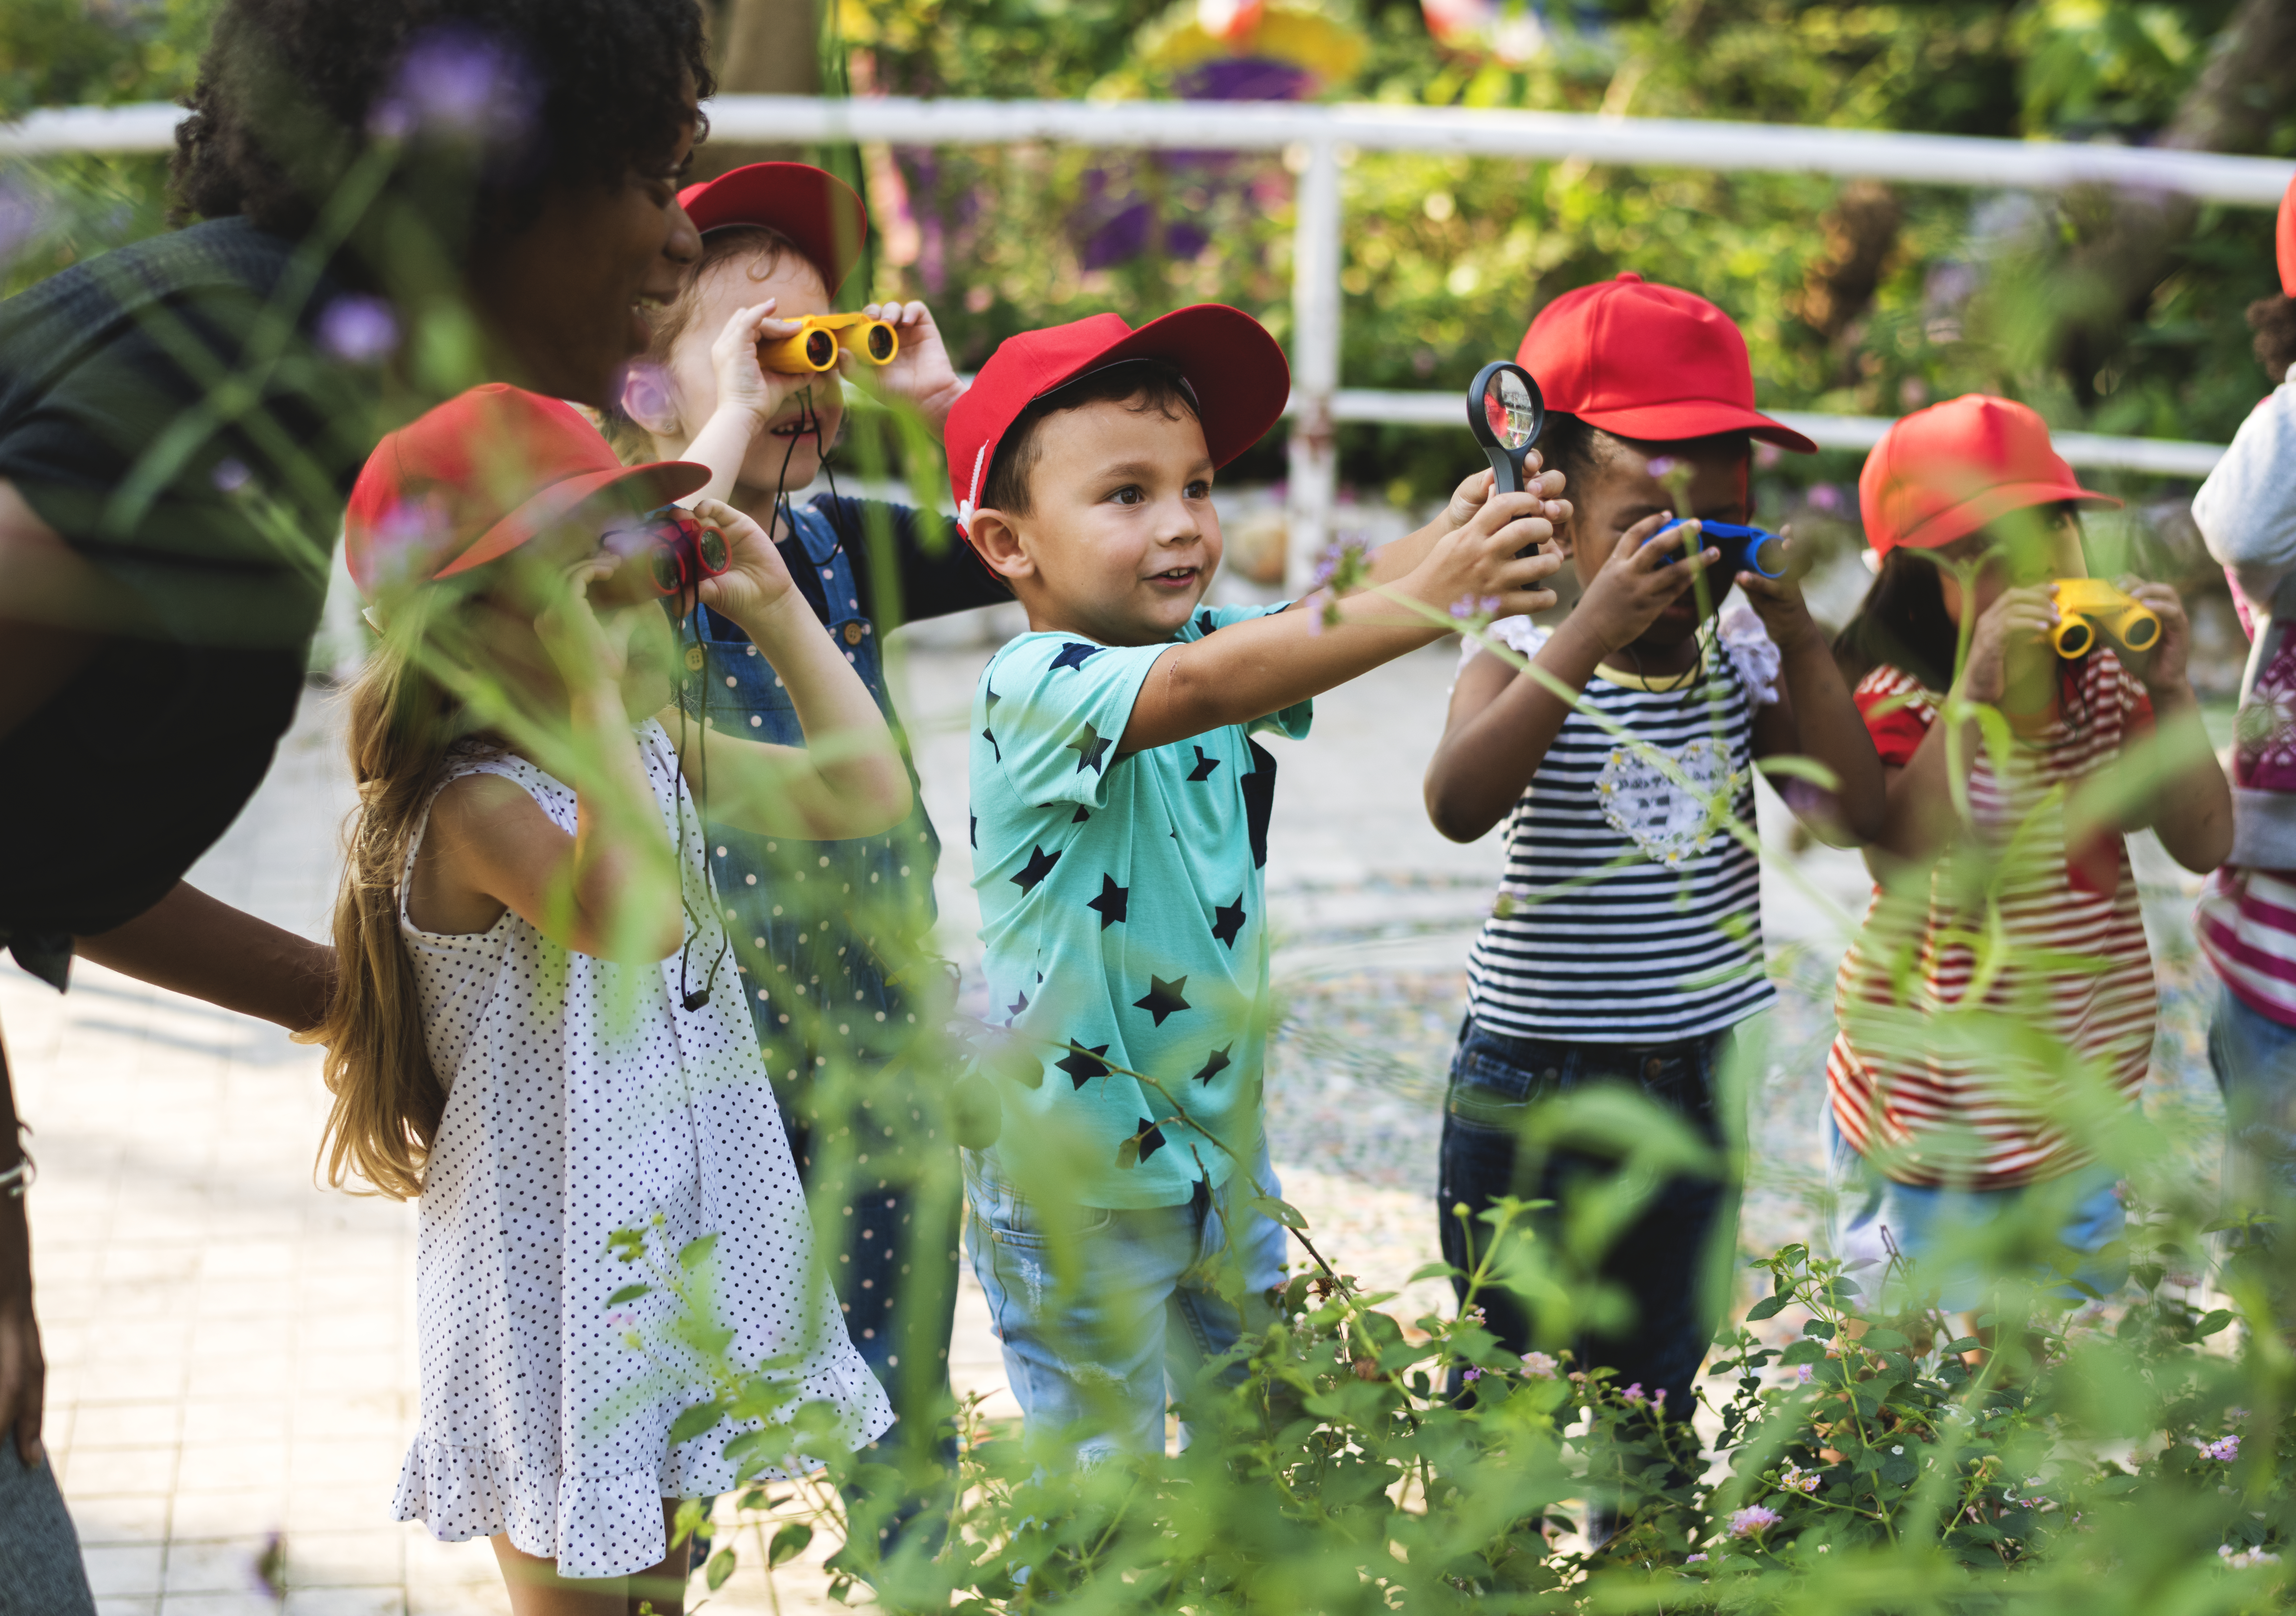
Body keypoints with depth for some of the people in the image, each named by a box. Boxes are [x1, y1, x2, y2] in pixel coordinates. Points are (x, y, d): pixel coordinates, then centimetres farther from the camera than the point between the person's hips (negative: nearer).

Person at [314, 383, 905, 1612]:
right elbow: (636, 918, -38)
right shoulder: (471, 805, -22)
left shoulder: (657, 756, 5)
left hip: (687, 1239, 8)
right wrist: (593, 696, -36)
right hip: (557, 1267, -8)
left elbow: (866, 794, 8)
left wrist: (778, 611, 2)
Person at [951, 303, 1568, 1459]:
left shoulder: (1218, 639, -1)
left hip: (1220, 1141, 7)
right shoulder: (1032, 687, -23)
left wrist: (1463, 532, -40)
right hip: (1075, 1186, -7)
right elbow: (1196, 689, -41)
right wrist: (1426, 600, -51)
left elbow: (1342, 608, -18)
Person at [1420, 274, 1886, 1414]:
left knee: (1661, 1386, 17)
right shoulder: (1523, 661, -12)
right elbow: (1459, 804, -31)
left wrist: (1799, 640, -15)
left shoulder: (1739, 668, 0)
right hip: (1531, 1094, -4)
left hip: (1691, 1093, 4)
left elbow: (1856, 812, -7)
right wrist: (1592, 630, -34)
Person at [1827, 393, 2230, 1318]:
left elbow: (2202, 845, -1)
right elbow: (1904, 867, -32)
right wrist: (1976, 693, -36)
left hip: (2080, 1126, 6)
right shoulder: (1897, 703, -16)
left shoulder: (2103, 686, 2)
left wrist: (2169, 691, -13)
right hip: (1933, 1141, -6)